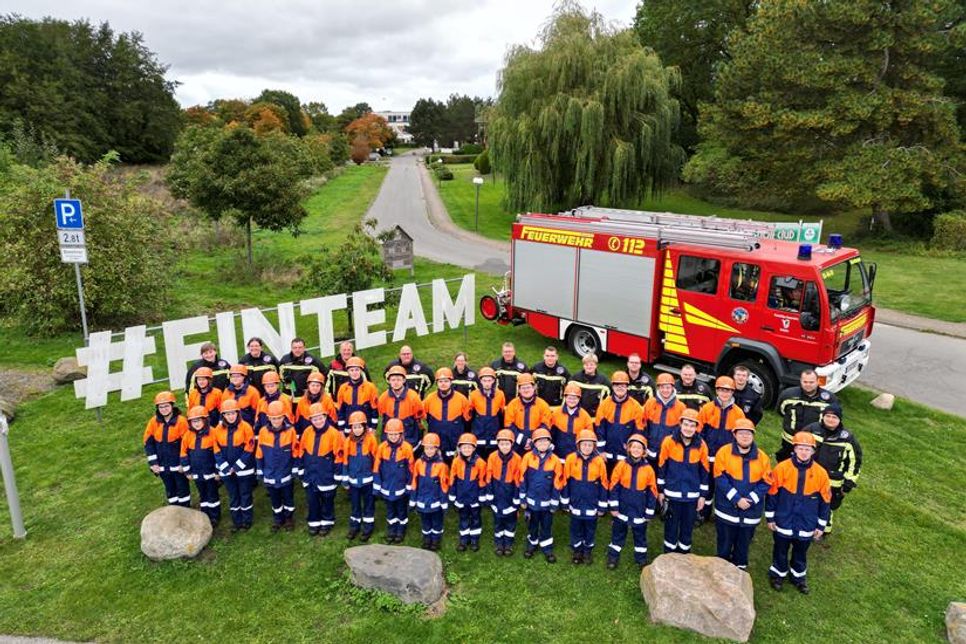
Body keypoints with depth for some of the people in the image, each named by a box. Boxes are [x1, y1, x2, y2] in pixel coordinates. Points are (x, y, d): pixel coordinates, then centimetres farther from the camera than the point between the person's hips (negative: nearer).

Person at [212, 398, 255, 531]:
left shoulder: (245, 427, -12)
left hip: (244, 470, -3)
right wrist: (227, 468, -8)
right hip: (227, 471, 3)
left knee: (245, 496, 9)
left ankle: (247, 520, 25)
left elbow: (249, 450, -12)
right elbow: (217, 451, 0)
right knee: (233, 497, 15)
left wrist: (237, 467, -14)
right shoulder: (218, 430, -1)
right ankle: (236, 521, 29)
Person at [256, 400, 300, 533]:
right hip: (270, 475, 2)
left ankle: (289, 518, 36)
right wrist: (259, 472, 4)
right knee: (275, 500, 18)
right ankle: (277, 519, 38)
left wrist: (295, 470, -3)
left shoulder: (290, 431, -14)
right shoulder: (263, 432, -9)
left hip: (286, 474, -1)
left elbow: (295, 453, -6)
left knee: (288, 498, 15)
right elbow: (259, 454, 0)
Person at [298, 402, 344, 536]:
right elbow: (302, 453, 8)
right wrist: (301, 471, 10)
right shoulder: (307, 432, -4)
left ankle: (327, 523, 32)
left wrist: (337, 476, -9)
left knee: (327, 501, 13)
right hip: (310, 475, 4)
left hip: (327, 476, -3)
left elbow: (339, 456, -12)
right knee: (311, 500, 14)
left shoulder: (334, 433, -17)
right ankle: (314, 523, 33)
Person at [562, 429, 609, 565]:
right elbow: (565, 481, -2)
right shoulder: (571, 459, -11)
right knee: (576, 528, 15)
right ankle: (577, 550, 35)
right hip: (576, 504, 0)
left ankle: (588, 551, 36)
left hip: (592, 505, 0)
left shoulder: (599, 461, -11)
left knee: (590, 529, 15)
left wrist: (602, 506, 0)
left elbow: (603, 484, -3)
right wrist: (565, 502, 2)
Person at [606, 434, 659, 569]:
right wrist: (614, 506, -6)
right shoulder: (622, 465, -9)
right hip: (622, 508, 0)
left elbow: (652, 491, 0)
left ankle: (641, 559, 33)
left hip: (640, 511, 0)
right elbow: (614, 486, -5)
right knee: (618, 533, 13)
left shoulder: (648, 469, -7)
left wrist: (649, 512, 1)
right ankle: (613, 558, 27)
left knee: (640, 534, 15)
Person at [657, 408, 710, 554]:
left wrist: (703, 495, 3)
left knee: (688, 526, 14)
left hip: (692, 495, 1)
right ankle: (669, 554, 29)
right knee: (671, 525, 11)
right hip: (672, 493, -1)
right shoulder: (669, 441, -12)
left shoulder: (701, 445, -7)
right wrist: (660, 490, 1)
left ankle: (684, 553, 33)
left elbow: (704, 471, 2)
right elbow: (661, 467, -3)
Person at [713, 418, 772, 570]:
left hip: (750, 511, 2)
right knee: (725, 543, 11)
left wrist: (750, 499, -13)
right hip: (727, 509, -2)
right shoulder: (724, 452, -8)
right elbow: (720, 478, -11)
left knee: (744, 543, 16)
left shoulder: (762, 457, 0)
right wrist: (736, 499, -18)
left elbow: (766, 482, 0)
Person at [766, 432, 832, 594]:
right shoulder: (782, 468, -15)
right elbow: (771, 493, -6)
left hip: (806, 525, 1)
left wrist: (821, 526, 5)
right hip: (783, 522, -1)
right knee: (780, 551, 16)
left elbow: (825, 501, 0)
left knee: (801, 553, 20)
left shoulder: (821, 473, -10)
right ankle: (778, 574, 39)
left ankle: (799, 576, 43)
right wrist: (770, 518, -2)